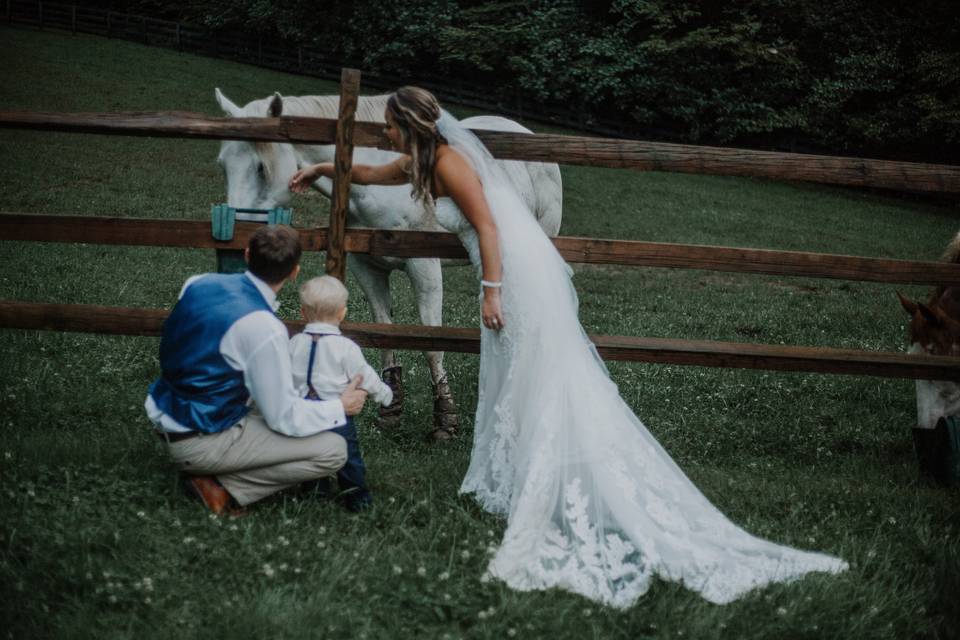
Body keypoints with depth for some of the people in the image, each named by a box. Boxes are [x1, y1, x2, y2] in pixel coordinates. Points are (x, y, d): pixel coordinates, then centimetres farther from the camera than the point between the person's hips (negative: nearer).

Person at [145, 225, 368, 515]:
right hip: (200, 442, -8)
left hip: (165, 419, 8)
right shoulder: (264, 329, -24)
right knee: (334, 450, -9)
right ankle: (225, 488, -7)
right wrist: (341, 408, 0)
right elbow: (284, 418, -16)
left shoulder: (198, 283, -2)